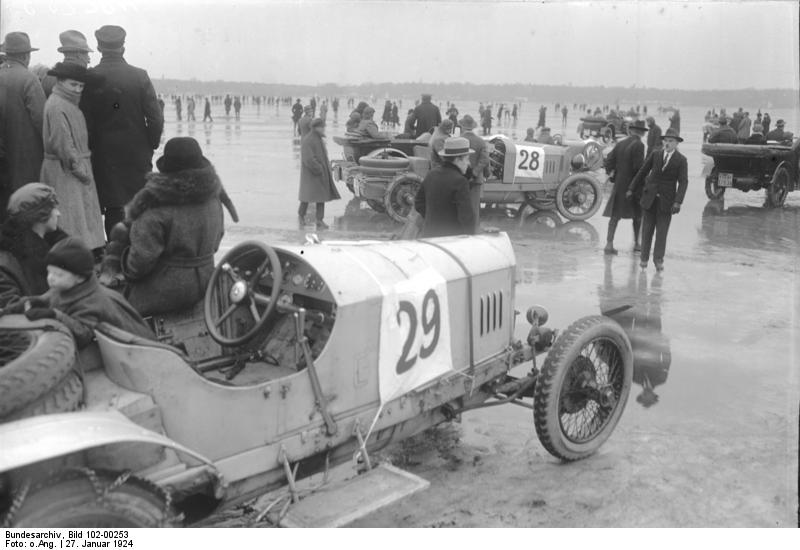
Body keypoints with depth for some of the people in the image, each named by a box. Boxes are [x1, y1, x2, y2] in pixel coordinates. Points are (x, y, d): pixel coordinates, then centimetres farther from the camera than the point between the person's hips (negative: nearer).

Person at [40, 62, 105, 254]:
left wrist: (82, 165, 13)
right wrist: (78, 167, -17)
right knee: (71, 216, -7)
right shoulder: (56, 106, -16)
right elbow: (62, 143, -20)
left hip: (77, 166, 10)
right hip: (65, 171, -10)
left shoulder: (69, 104, 15)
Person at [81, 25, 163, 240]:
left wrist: (91, 148, 6)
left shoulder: (90, 78, -5)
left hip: (105, 152, 0)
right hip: (138, 152, 0)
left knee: (113, 208, 7)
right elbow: (156, 118, -8)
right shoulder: (140, 76, -6)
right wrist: (151, 145, 5)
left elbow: (85, 120, -5)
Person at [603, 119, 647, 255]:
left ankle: (609, 244, -1)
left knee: (615, 215, 6)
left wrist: (611, 175, 18)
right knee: (637, 215, 13)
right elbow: (639, 167, -19)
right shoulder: (638, 145, -14)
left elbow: (609, 161, 4)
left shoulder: (620, 144, 5)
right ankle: (636, 244, 21)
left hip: (619, 184, 5)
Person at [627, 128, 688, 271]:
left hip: (666, 200, -2)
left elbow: (683, 182, -9)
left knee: (662, 231, 0)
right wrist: (632, 189, 11)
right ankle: (644, 258, 16)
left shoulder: (681, 160, -4)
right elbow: (642, 172, 10)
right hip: (650, 197, 2)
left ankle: (658, 259, 8)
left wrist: (678, 202, -19)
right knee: (647, 229, 7)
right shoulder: (656, 154, 4)